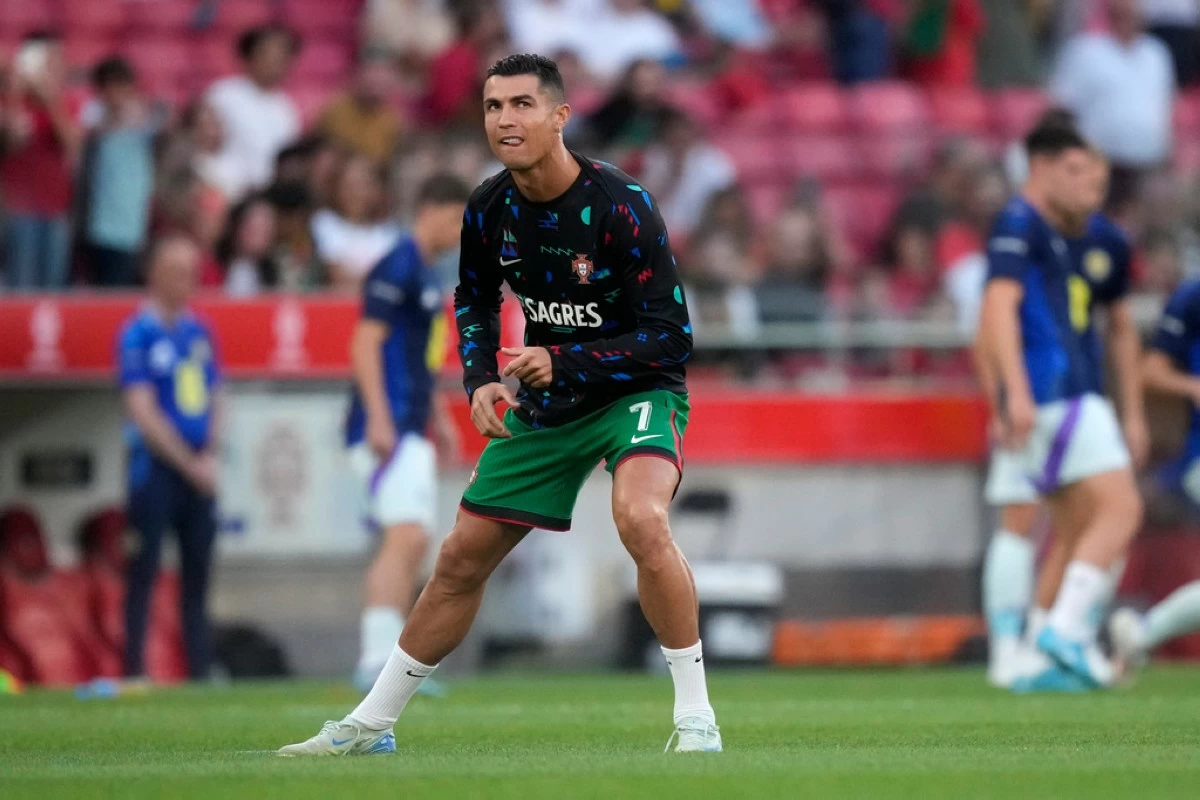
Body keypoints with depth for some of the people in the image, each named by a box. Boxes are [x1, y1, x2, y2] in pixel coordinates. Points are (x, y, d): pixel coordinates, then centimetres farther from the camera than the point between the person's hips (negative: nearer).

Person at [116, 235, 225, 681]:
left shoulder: (198, 331, 12)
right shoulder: (138, 335, -7)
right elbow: (144, 413, -11)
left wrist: (209, 456, -1)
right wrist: (190, 464, -11)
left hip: (198, 472, 6)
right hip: (155, 469, -6)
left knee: (197, 575, 7)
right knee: (144, 573, -6)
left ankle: (200, 674, 10)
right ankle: (135, 672, -5)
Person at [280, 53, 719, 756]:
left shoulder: (622, 207, -24)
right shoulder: (489, 210, -6)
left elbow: (671, 336, -21)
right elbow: (474, 301, 15)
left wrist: (565, 362, -28)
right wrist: (481, 379, -3)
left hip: (636, 389, -6)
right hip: (545, 403, 6)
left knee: (641, 519, -35)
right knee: (462, 560, 8)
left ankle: (696, 718, -24)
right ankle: (371, 724, 24)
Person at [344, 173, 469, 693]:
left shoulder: (426, 273, 19)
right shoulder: (398, 268, -11)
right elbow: (366, 344, -18)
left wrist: (437, 416, 30)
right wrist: (379, 420, -24)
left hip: (409, 431, 11)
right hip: (386, 429, -11)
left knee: (409, 546, 9)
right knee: (407, 537, -19)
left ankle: (383, 661, 11)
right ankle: (377, 658, -24)